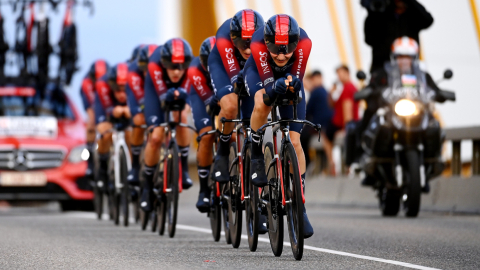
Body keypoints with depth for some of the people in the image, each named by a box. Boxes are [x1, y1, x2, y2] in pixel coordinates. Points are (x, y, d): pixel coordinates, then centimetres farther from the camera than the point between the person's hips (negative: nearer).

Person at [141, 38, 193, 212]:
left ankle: (184, 169, -15)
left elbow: (184, 92, -30)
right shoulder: (155, 65, -39)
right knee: (156, 138, -10)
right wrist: (172, 95, -59)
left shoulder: (191, 67, -35)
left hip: (180, 89, 1)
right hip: (158, 88, -1)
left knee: (181, 116, -32)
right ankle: (148, 186, 10)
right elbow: (163, 96, -36)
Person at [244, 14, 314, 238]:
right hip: (260, 73, -1)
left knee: (294, 141, -6)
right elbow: (268, 89, -35)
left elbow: (297, 81, -26)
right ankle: (256, 158, -10)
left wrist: (292, 82, -49)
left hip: (289, 78, 1)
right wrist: (276, 87, -57)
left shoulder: (304, 43, -37)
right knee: (262, 105, -37)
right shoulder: (258, 45, -39)